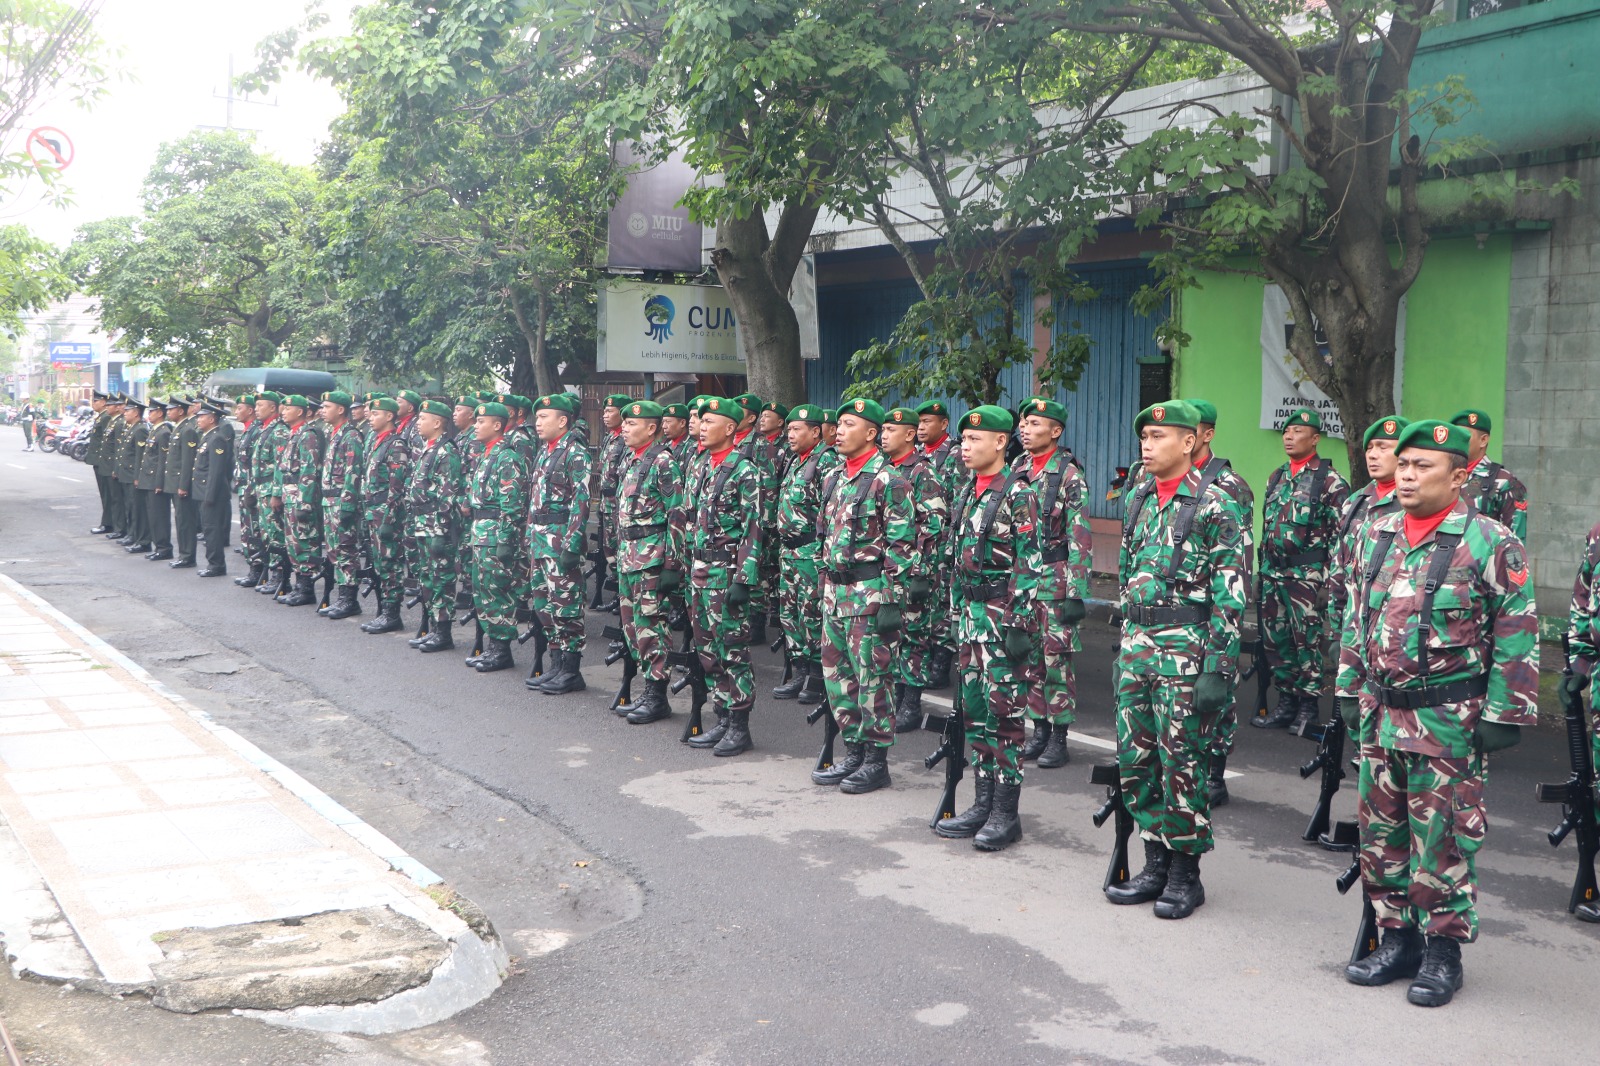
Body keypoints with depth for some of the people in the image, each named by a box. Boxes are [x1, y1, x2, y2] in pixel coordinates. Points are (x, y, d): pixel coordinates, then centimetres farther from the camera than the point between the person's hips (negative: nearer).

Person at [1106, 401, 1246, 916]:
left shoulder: (1213, 505, -9)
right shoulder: (1138, 499, 12)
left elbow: (1230, 593, -11)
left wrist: (1220, 666, -16)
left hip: (1184, 647, -7)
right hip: (1135, 643, 7)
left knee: (1181, 762, 0)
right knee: (1135, 757, 9)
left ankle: (1185, 874, 13)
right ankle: (1155, 866, 22)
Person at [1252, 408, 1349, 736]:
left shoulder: (1330, 482, -7)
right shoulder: (1277, 477, 14)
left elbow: (1340, 534, -10)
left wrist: (1329, 579, -14)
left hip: (1307, 575, -7)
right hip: (1273, 574, 7)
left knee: (1308, 641, -3)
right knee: (1275, 640, 10)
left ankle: (1308, 709, 6)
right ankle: (1285, 704, 20)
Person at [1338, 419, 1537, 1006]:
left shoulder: (1490, 544, -9)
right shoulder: (1380, 535, 10)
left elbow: (1516, 637, -10)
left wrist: (1504, 715, -12)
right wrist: (1351, 689, 17)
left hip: (1450, 722, -6)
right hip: (1381, 714, 6)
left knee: (1443, 836, 1)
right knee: (1380, 831, 12)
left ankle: (1443, 950, 15)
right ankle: (1397, 939, 25)